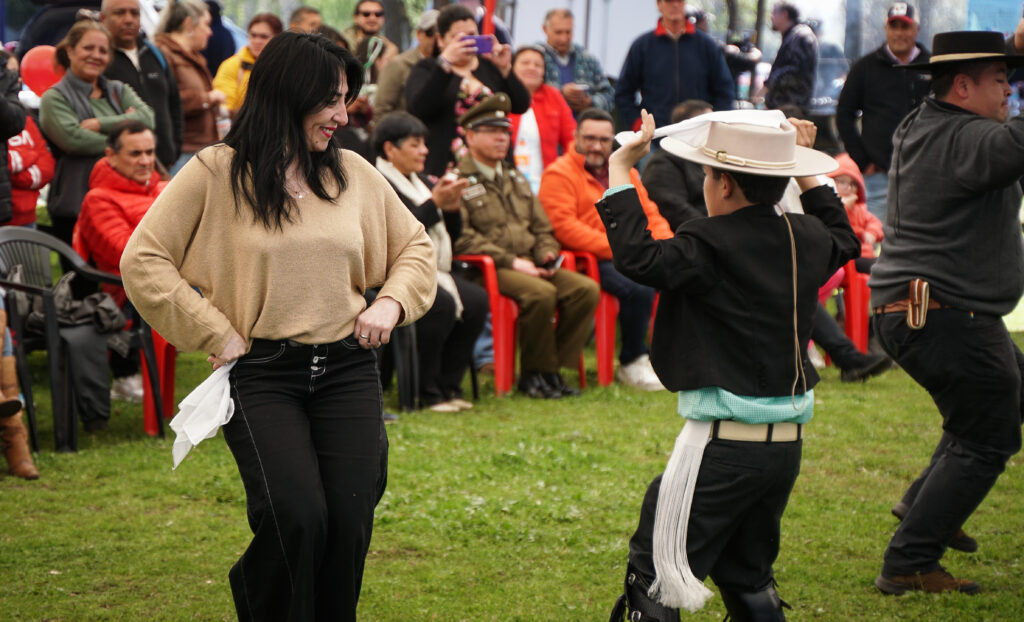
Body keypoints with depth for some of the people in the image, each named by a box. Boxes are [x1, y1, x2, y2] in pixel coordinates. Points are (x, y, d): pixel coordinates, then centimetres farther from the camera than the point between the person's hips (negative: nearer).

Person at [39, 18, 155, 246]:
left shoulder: (119, 91, 18)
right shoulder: (55, 98, 3)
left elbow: (147, 118, -1)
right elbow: (73, 138, -15)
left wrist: (99, 124, -9)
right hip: (76, 204, -4)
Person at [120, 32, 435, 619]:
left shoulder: (352, 172, 8)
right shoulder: (215, 173, -3)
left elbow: (416, 245, 20)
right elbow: (143, 261, -4)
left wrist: (392, 304, 1)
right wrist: (216, 335, -7)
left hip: (347, 368, 4)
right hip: (262, 373, -4)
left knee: (350, 524, -6)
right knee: (297, 517, -18)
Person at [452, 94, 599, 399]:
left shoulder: (516, 180, 26)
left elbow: (542, 228, 27)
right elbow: (462, 238, -12)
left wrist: (546, 254, 3)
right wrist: (511, 262, -17)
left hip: (528, 265, 7)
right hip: (487, 269, -7)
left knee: (586, 289, -17)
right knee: (541, 293, -34)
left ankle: (554, 370, -11)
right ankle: (534, 374, -16)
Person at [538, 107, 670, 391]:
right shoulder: (559, 174, -3)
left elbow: (649, 213, 20)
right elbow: (564, 227, -15)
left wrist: (664, 242, -3)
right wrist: (616, 248, -20)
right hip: (589, 261, -7)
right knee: (639, 287, -33)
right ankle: (631, 364, -15)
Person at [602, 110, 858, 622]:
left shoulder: (712, 247, -15)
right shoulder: (805, 240, 7)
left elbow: (637, 257, -26)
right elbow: (842, 239, 30)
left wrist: (620, 171, -18)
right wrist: (805, 172, 35)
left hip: (724, 445, -8)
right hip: (786, 444, 8)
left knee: (653, 577, -2)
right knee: (747, 578, 22)